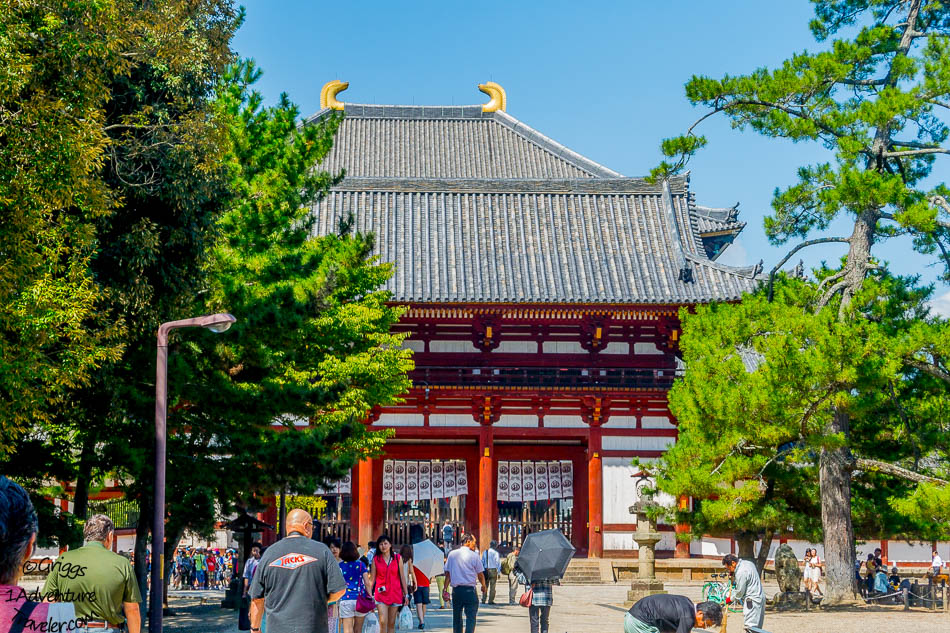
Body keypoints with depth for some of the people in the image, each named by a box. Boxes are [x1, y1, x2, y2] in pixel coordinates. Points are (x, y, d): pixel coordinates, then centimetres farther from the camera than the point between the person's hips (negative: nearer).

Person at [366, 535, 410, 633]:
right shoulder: (376, 559, 3)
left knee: (391, 623, 5)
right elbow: (372, 579, 5)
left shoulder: (398, 558, 5)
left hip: (395, 593, 1)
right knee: (383, 622, -13)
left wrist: (406, 594, 5)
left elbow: (402, 577, 7)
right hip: (381, 594, -1)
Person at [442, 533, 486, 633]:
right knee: (471, 617, -3)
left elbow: (447, 573, 5)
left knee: (456, 617, 16)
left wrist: (445, 589, 9)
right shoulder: (474, 555, -4)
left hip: (456, 590, 4)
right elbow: (480, 574, 2)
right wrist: (484, 586, 19)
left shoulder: (452, 554, 6)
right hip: (469, 590, -4)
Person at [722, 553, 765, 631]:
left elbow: (740, 591, -15)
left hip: (752, 600, -10)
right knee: (757, 626, 12)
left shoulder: (741, 572, -21)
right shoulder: (748, 563, 8)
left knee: (750, 626, -10)